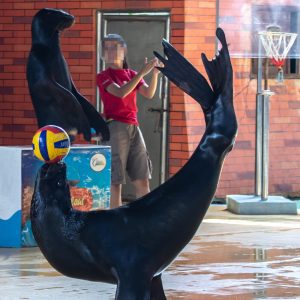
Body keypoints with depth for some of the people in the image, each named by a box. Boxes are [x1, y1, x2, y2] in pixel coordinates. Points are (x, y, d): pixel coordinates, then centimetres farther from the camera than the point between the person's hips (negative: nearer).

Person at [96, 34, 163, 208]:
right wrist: (142, 72, -19)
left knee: (143, 180, 5)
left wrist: (155, 74, -13)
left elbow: (149, 94, 2)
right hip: (115, 127, -6)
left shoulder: (132, 75, 16)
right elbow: (120, 92, -18)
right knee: (115, 180, -6)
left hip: (134, 127, 6)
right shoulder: (104, 76, -1)